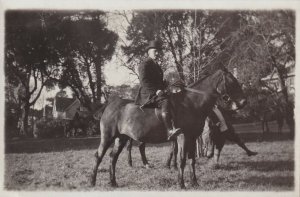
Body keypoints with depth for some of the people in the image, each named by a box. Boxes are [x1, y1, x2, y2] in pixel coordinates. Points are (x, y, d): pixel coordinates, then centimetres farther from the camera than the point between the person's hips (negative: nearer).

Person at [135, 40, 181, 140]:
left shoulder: (157, 66, 26)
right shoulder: (144, 65, -3)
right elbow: (144, 82, -14)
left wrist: (164, 86, 11)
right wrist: (156, 90, -21)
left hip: (157, 92, 10)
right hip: (147, 93, -10)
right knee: (165, 102, -35)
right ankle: (170, 131, -51)